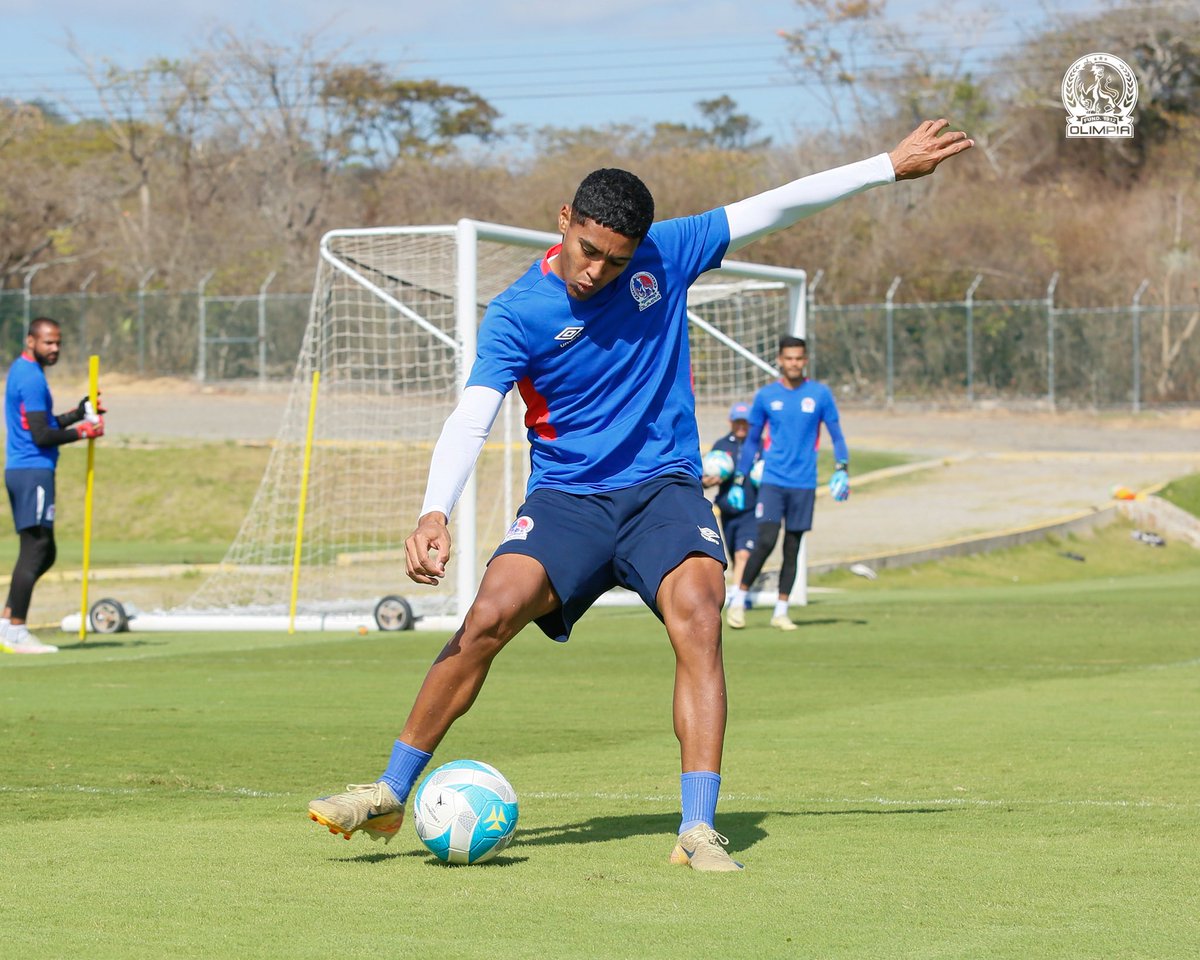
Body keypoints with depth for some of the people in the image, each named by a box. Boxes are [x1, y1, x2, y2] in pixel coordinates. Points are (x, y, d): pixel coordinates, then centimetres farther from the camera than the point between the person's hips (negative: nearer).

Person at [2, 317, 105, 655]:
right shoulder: (32, 378, -13)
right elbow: (41, 435, -18)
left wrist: (79, 414, 15)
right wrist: (83, 432, -9)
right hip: (34, 471, -10)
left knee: (44, 552, 14)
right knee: (35, 549, -10)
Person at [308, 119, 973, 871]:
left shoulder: (666, 256, -1)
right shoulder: (518, 314, -10)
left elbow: (775, 208, 6)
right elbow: (470, 419, -20)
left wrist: (892, 166, 6)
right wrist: (436, 513, -37)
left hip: (664, 486, 1)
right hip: (566, 496, -1)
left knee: (698, 612, -27)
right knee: (490, 616, -23)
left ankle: (700, 831, -28)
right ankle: (391, 795, -7)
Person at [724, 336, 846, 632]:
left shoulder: (820, 394, 3)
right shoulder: (766, 396, 4)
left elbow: (836, 436, 7)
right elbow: (752, 440, 12)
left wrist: (842, 470, -8)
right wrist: (738, 481, 11)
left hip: (804, 483, 1)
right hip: (772, 479, -1)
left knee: (792, 548, 3)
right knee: (765, 541, -15)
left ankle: (781, 611, 10)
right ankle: (739, 599, -2)